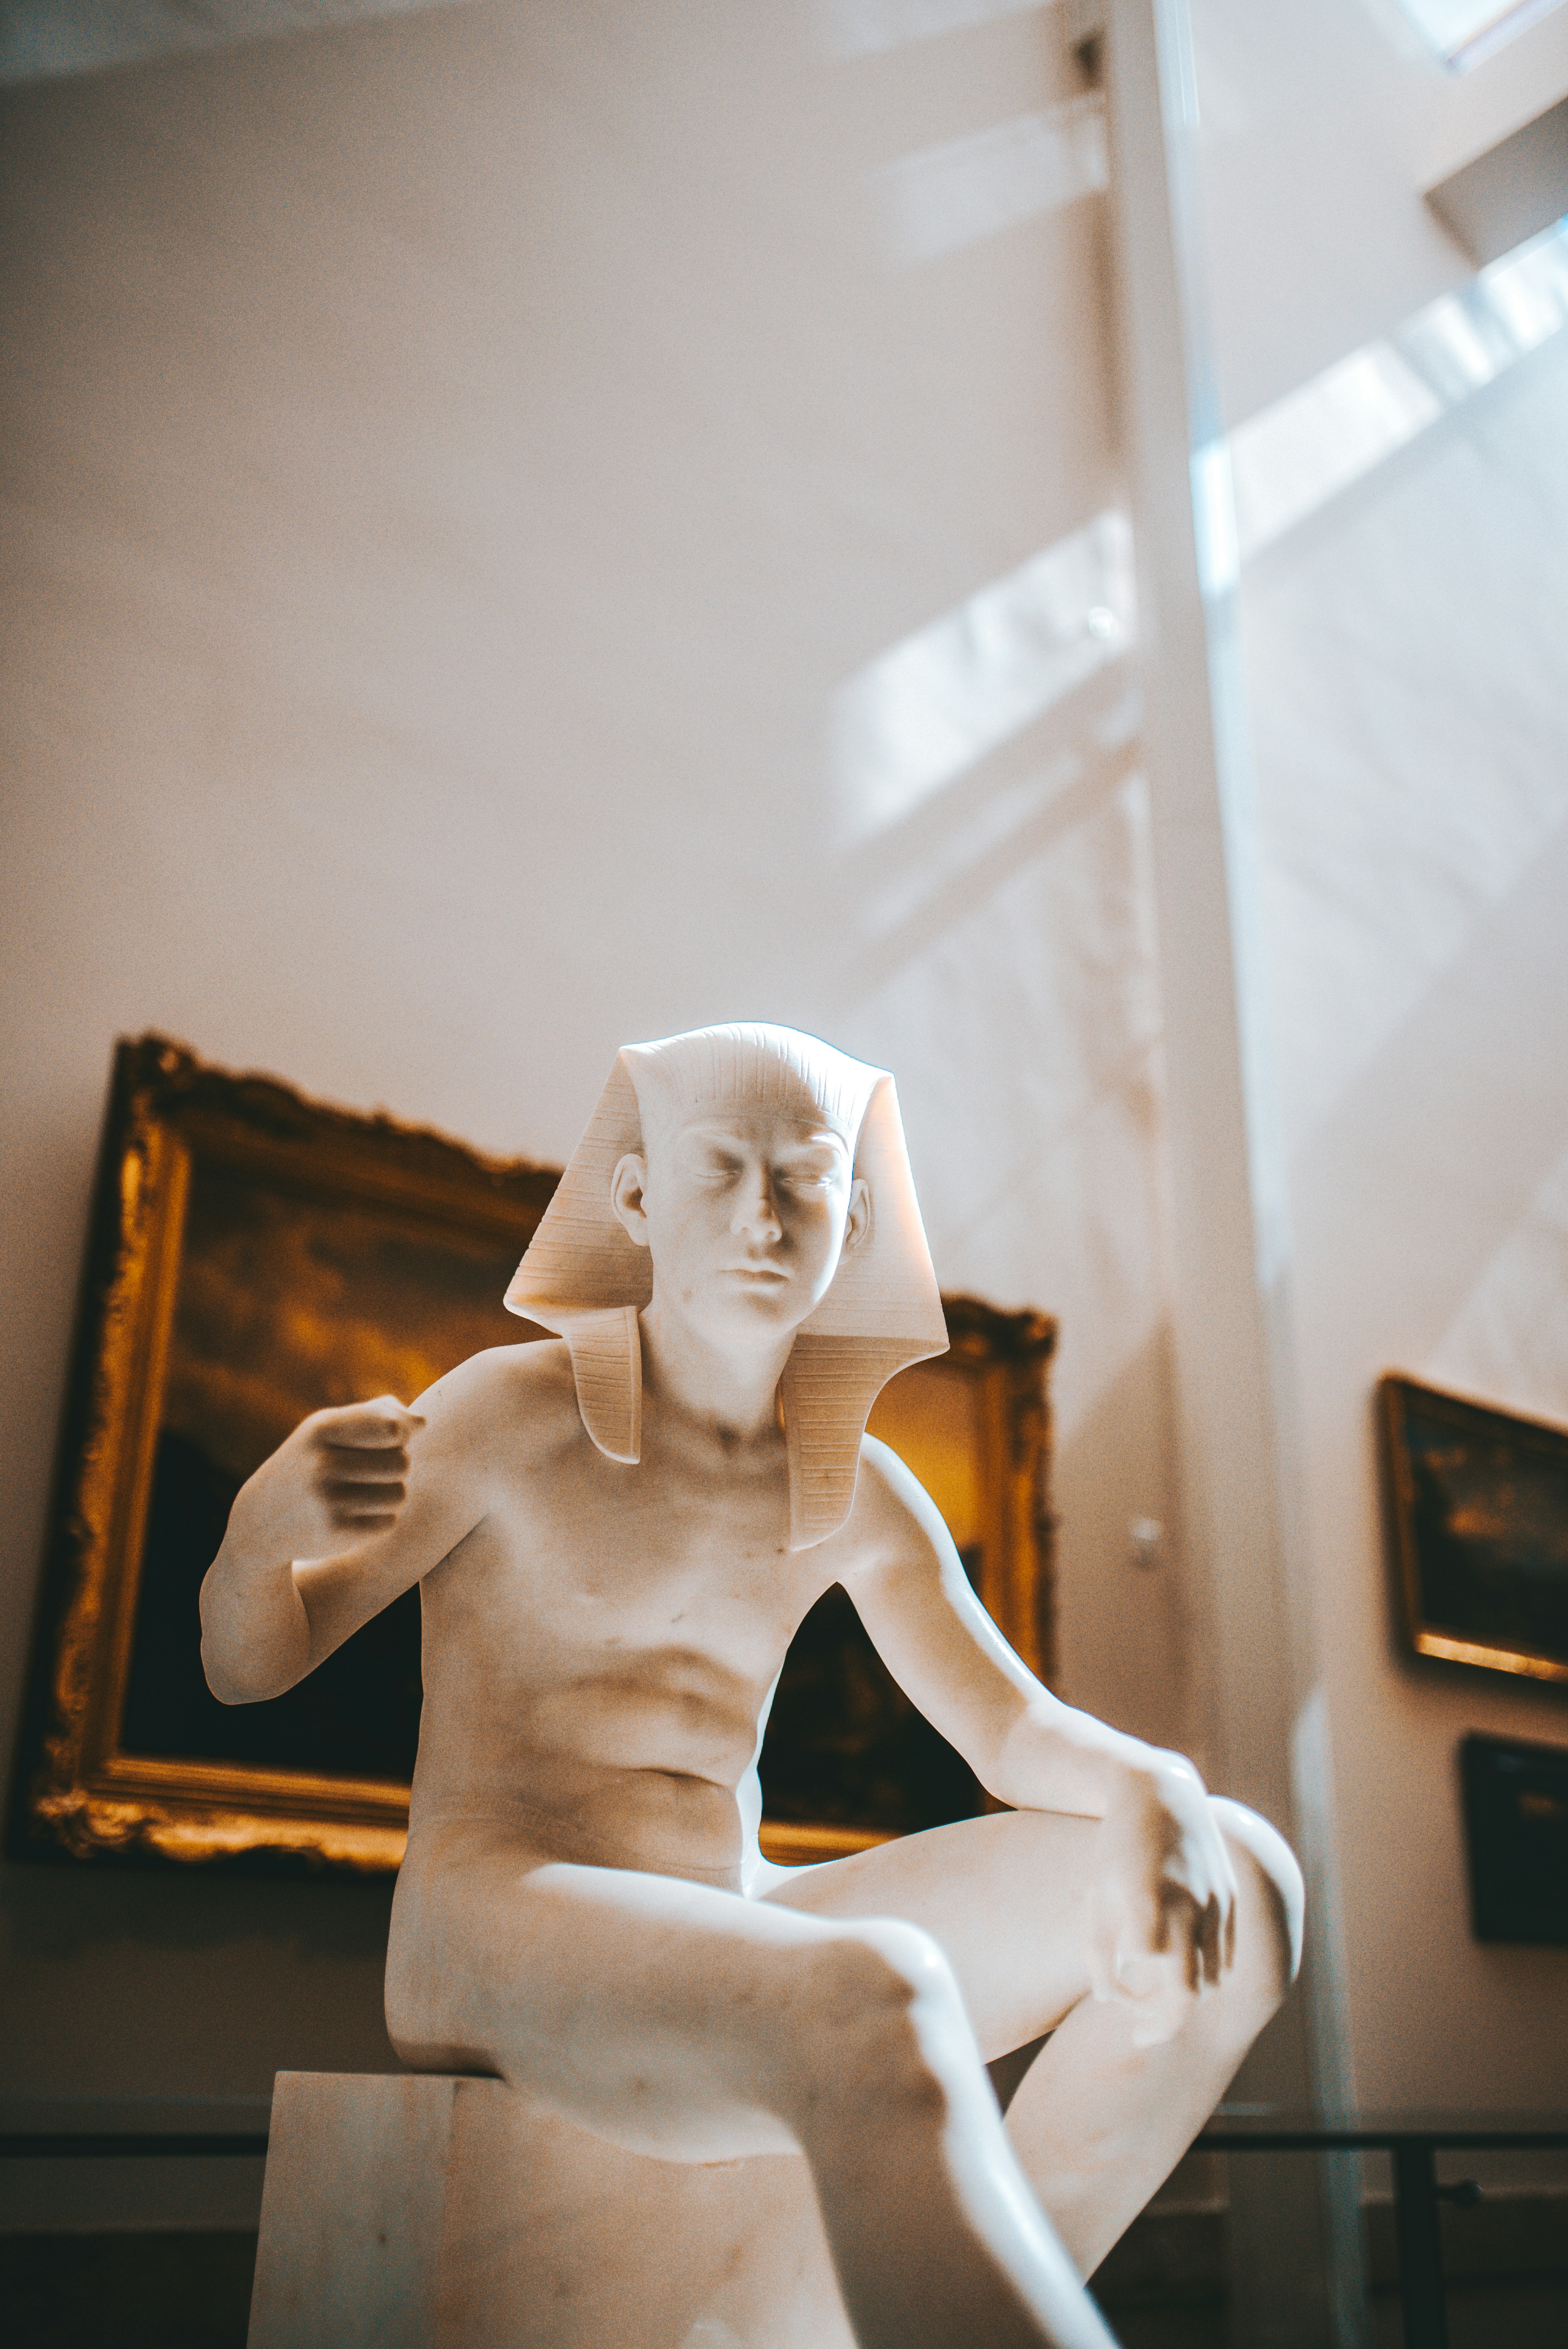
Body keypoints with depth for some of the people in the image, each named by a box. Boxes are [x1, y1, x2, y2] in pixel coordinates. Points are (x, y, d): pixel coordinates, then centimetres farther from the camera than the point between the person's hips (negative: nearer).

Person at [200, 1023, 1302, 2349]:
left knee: (1241, 1879, -10)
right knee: (878, 2013, -39)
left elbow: (1017, 1729, 8)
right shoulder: (519, 1409, -6)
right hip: (496, 1936, -6)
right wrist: (269, 1516, -28)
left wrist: (1152, 1788, -16)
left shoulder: (855, 1493, 8)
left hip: (723, 1953, 6)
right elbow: (248, 1663, -4)